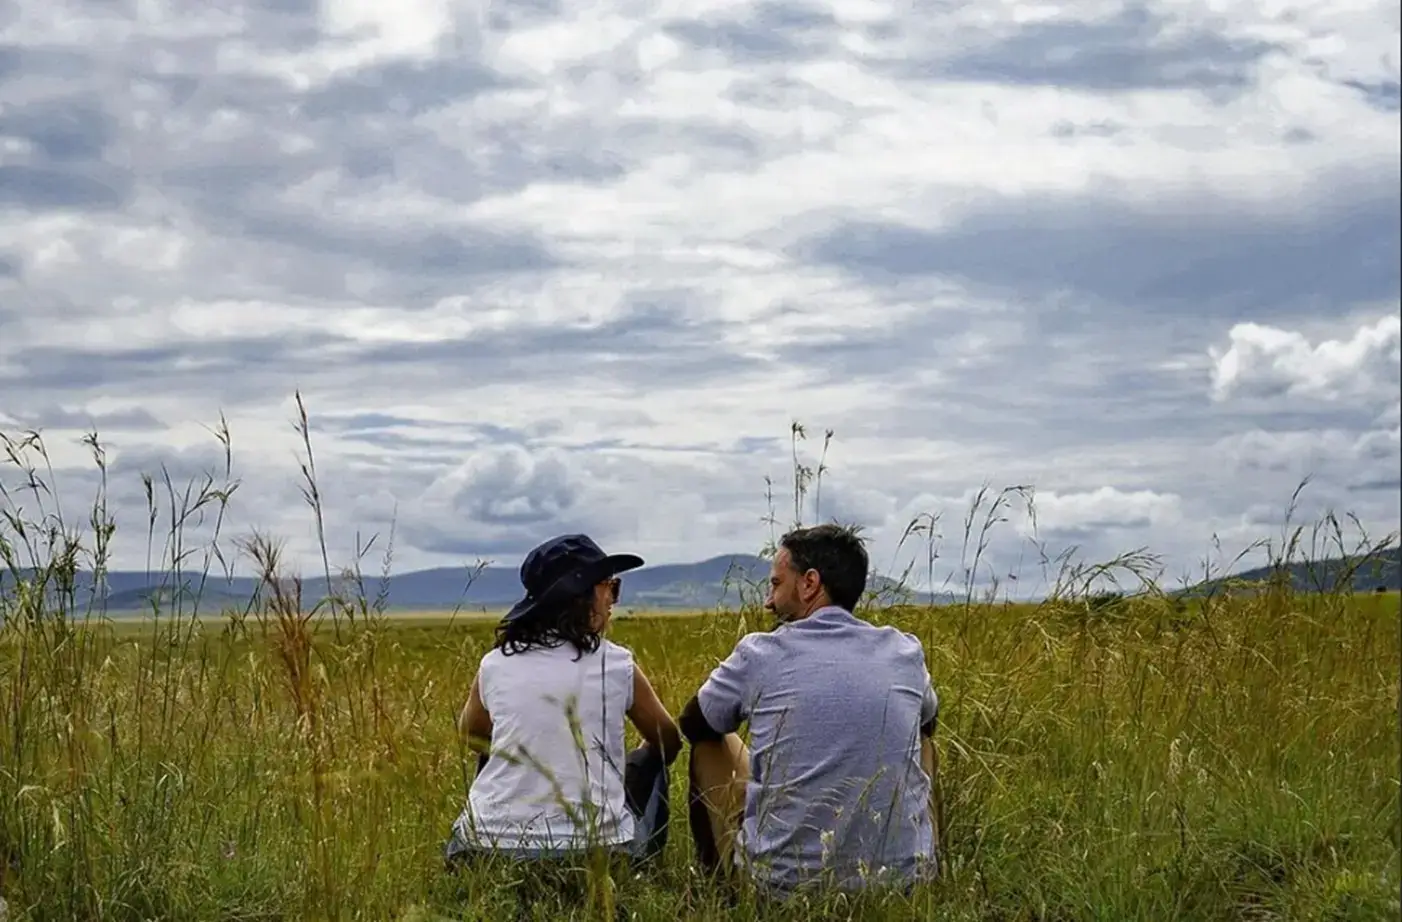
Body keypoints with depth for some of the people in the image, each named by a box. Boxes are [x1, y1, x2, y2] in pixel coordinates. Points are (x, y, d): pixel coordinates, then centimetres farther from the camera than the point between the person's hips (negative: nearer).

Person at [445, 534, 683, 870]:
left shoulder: (495, 665, 2)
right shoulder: (617, 665, -3)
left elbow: (470, 733, 23)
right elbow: (669, 743, 15)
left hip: (492, 846, 2)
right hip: (595, 848, -2)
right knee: (649, 759, 27)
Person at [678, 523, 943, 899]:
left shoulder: (759, 654, -4)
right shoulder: (906, 652, 3)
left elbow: (693, 724, 17)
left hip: (784, 878, -2)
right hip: (901, 877, 2)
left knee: (711, 742, 24)